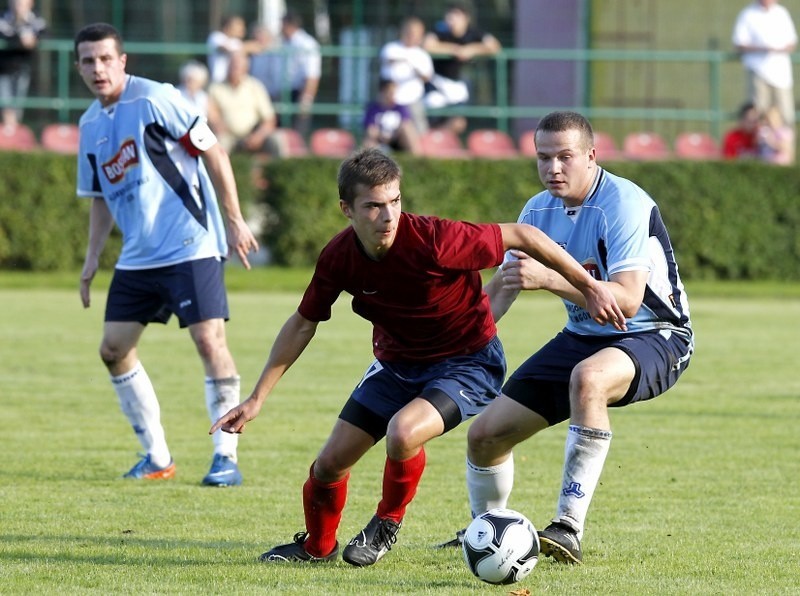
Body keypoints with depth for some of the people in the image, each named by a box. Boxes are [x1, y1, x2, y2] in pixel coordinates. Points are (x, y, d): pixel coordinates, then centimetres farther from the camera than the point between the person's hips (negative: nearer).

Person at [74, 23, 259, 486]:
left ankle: (227, 456, -9)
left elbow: (213, 154, -10)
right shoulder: (91, 124, 10)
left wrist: (235, 221, -12)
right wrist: (93, 258, 15)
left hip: (190, 247, -8)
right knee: (115, 349, 4)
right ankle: (157, 457, 14)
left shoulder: (156, 100, -11)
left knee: (210, 341, -16)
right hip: (137, 257, 8)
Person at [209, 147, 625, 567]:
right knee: (330, 463, 2)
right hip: (396, 363, 5)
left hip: (467, 363, -5)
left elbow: (521, 235, -22)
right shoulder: (339, 257, -15)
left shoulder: (434, 241, -32)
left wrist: (591, 288, -17)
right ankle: (317, 546, 35)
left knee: (403, 432, -32)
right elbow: (303, 325, 1)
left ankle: (388, 524, -1)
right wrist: (257, 399, 1)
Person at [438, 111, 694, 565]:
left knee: (587, 378, -41)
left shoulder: (624, 204, -22)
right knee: (486, 433, 1)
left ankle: (569, 530, -37)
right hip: (583, 337, 7)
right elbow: (502, 288, 13)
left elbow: (627, 300, -33)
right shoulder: (539, 211, 0)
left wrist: (549, 279, -42)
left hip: (654, 337, -7)